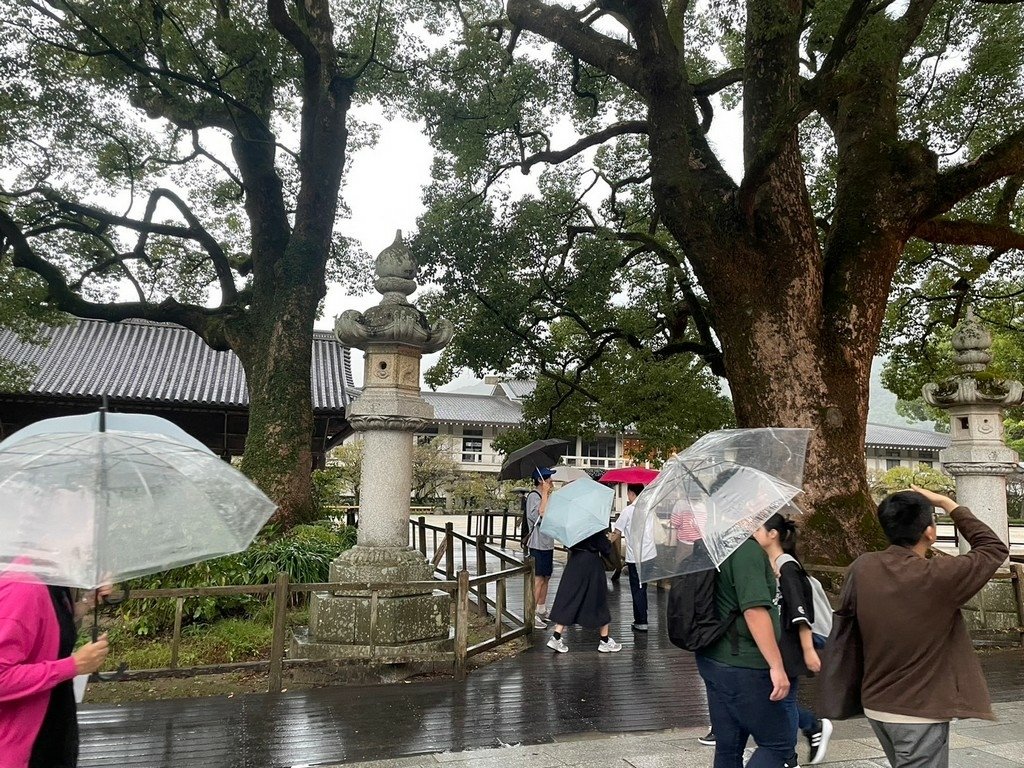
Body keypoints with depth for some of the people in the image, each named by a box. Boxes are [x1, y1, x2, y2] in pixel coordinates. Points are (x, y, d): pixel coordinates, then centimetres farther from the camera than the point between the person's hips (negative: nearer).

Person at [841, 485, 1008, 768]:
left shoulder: (861, 568, -9)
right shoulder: (939, 577, -23)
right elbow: (995, 549, -6)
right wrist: (949, 504, -1)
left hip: (875, 705, 6)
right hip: (920, 714, -6)